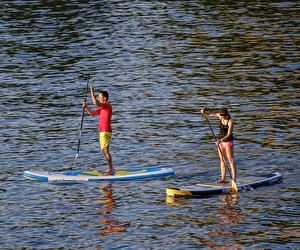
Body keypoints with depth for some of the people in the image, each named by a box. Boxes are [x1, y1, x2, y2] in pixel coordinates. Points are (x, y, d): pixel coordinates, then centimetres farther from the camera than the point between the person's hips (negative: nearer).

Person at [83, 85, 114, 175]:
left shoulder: (108, 106, -13)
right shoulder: (102, 108, 18)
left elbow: (96, 103, -28)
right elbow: (92, 113, 21)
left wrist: (92, 92, -22)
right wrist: (86, 106, 7)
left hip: (106, 132, -10)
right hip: (102, 131, 10)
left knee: (106, 150, -10)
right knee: (103, 150, 14)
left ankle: (111, 170, -8)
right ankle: (110, 168, 20)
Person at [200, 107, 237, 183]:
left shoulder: (230, 121, -22)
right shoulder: (220, 116, -3)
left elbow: (229, 134, -24)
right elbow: (209, 114, 5)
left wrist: (221, 140, -36)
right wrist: (204, 112, -16)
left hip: (228, 141, -7)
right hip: (220, 141, 7)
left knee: (231, 160, -7)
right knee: (222, 160, 8)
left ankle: (234, 179, -8)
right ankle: (223, 178, 13)